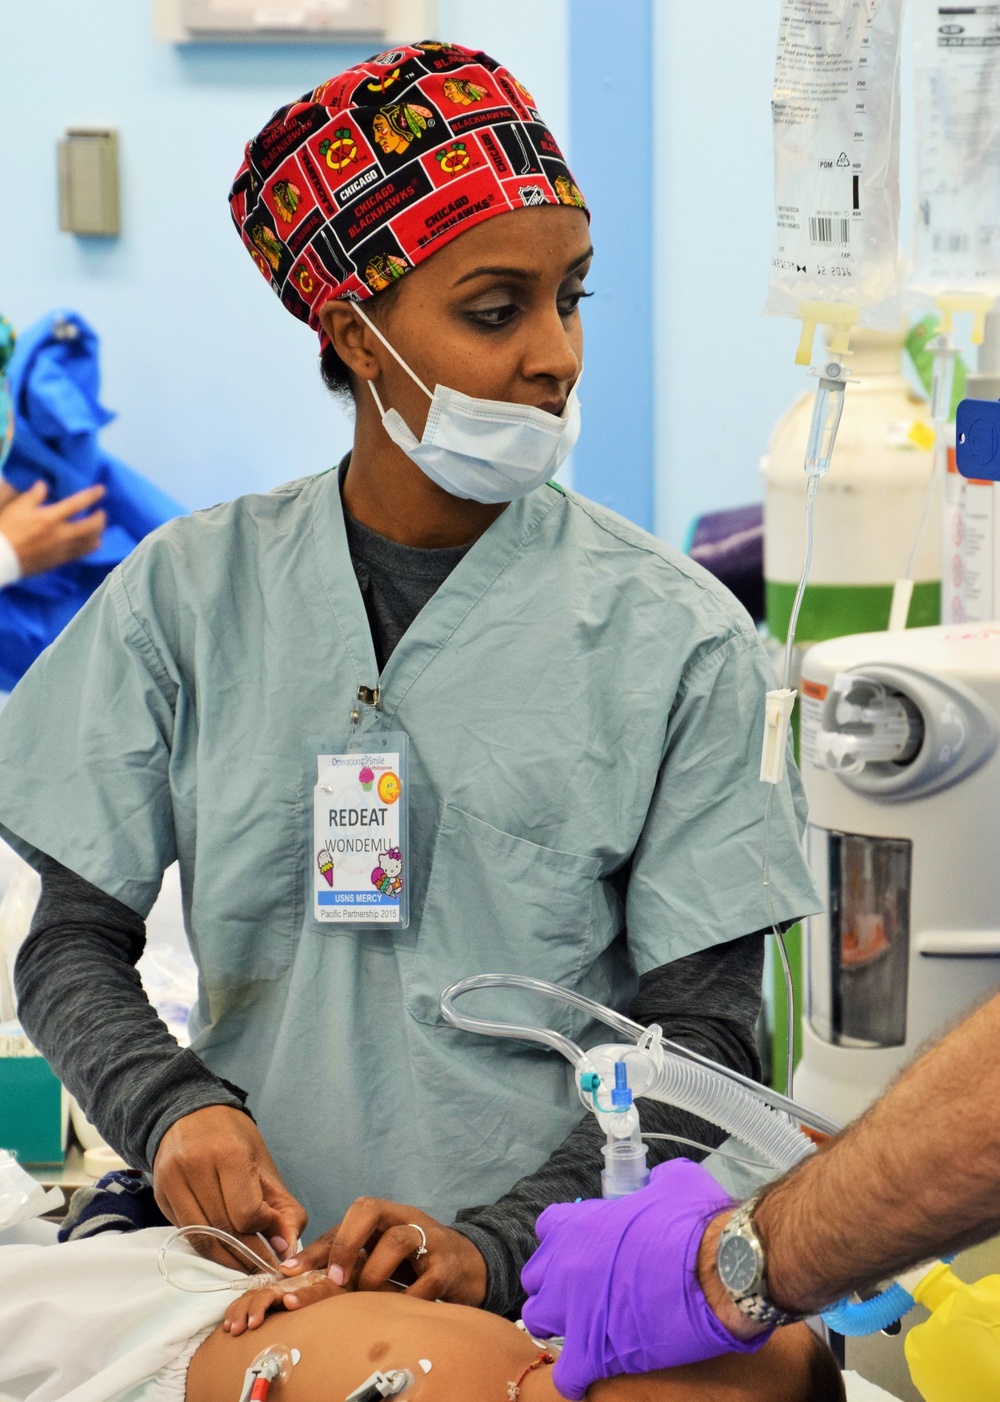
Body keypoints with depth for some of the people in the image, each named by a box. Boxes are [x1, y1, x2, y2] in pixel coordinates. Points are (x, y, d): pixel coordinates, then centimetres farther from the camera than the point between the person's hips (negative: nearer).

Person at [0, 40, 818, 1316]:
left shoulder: (676, 636, 2)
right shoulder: (189, 596, 6)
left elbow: (703, 1040, -1)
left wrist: (495, 1246, -16)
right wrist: (170, 1107, -12)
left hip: (543, 1293, -1)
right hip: (251, 1254, 2)